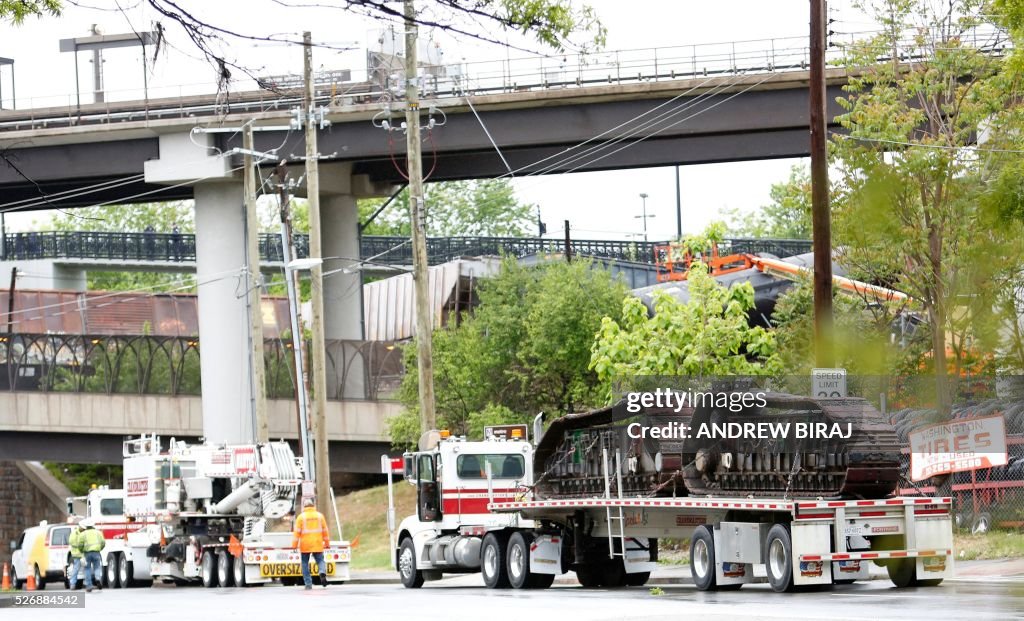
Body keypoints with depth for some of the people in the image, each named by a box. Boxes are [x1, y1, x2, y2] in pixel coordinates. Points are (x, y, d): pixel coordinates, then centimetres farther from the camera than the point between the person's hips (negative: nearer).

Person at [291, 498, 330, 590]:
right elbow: (325, 531, 10)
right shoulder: (320, 516, 5)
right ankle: (322, 572, -24)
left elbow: (297, 532, -6)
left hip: (305, 546, -2)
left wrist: (294, 545, -2)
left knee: (305, 564, 9)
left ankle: (308, 584, 5)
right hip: (317, 545, 2)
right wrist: (327, 543, 20)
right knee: (320, 560, 9)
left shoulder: (301, 517, -3)